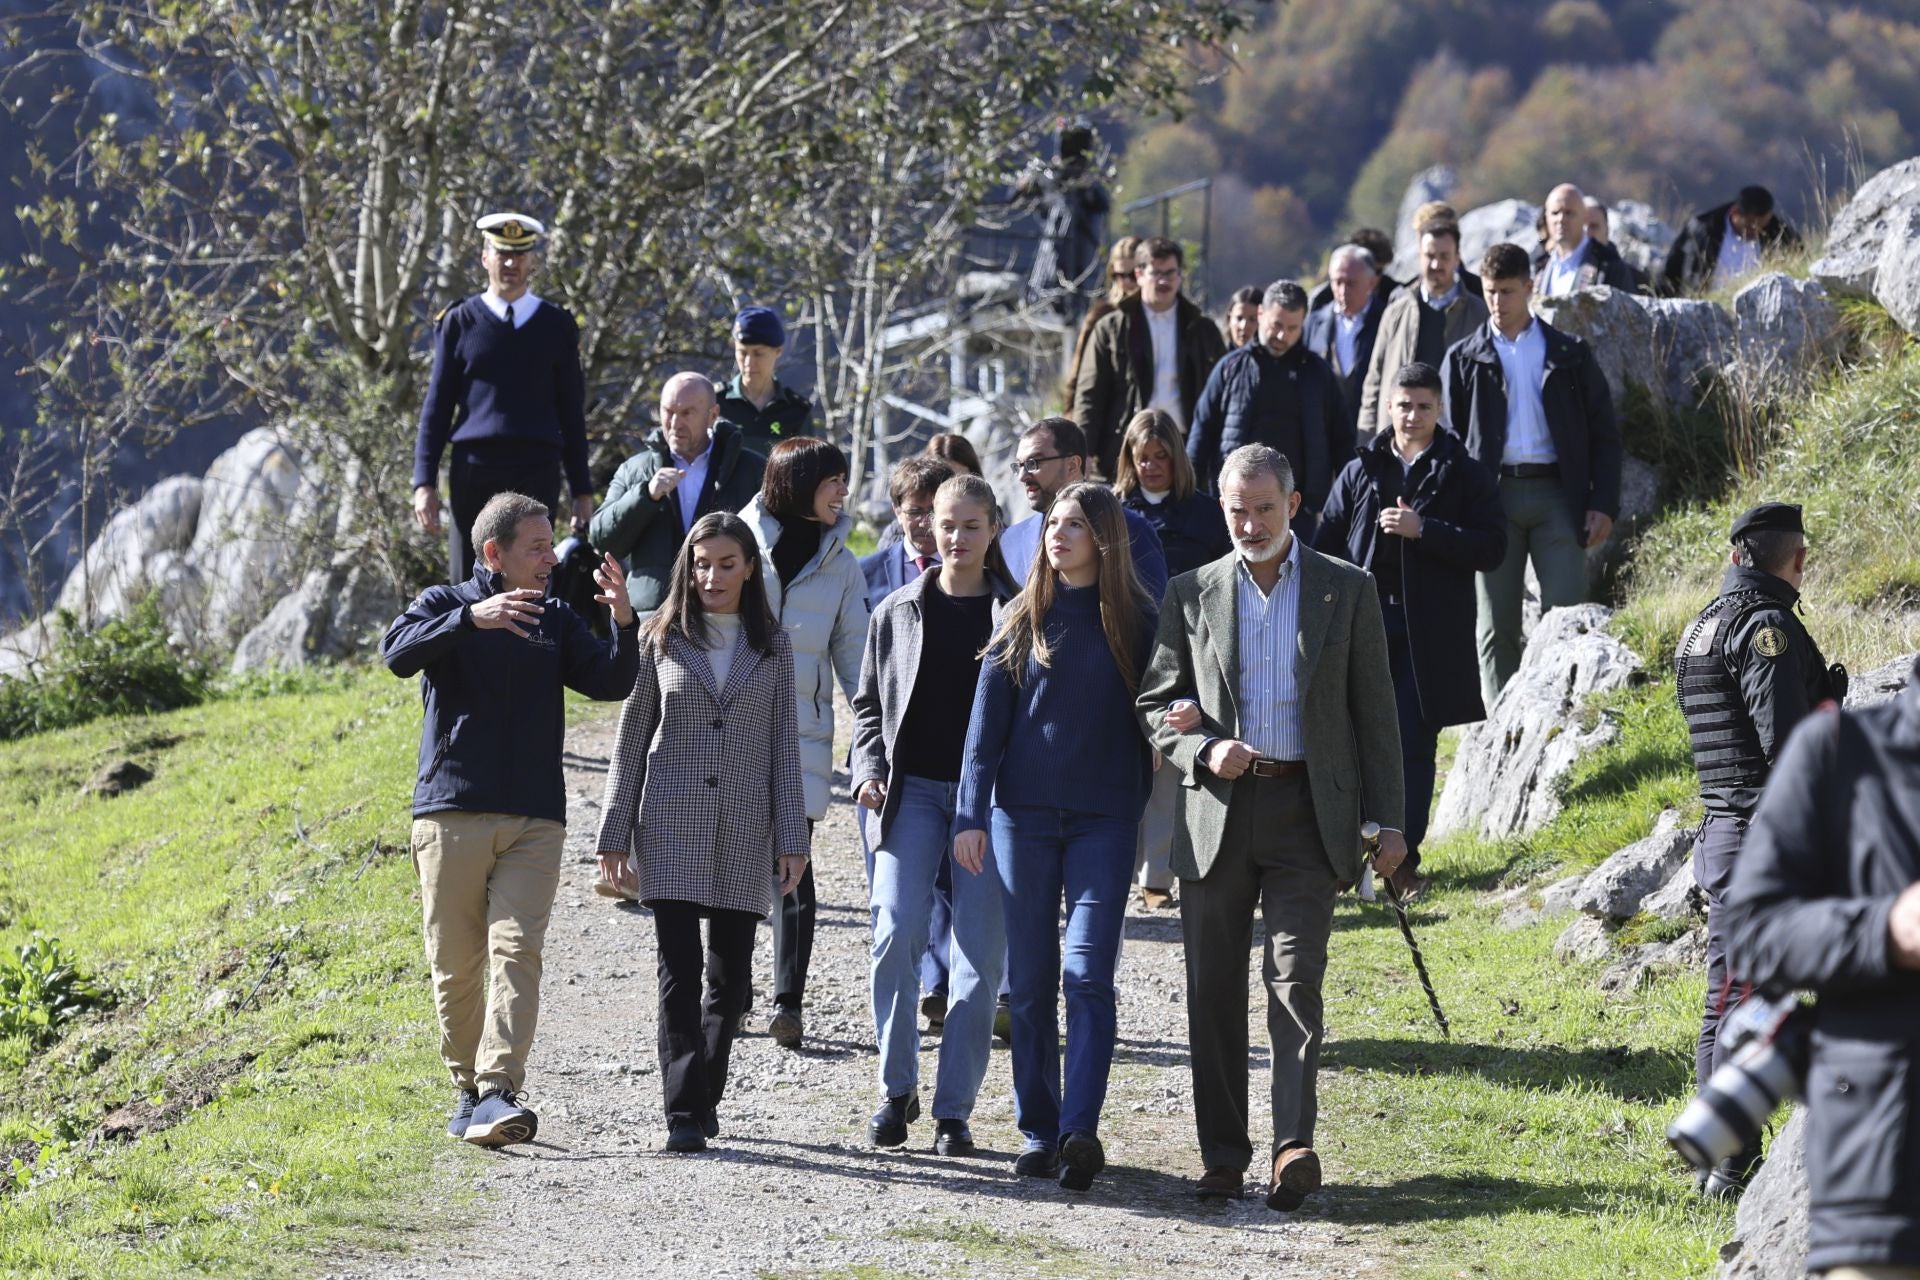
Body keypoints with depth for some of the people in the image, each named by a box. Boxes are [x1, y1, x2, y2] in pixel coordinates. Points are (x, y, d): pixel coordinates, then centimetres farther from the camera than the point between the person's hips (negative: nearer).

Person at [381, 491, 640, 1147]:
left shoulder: (557, 621, 14)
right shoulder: (446, 604, 5)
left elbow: (611, 684, 4)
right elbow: (398, 653, -15)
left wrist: (624, 623, -13)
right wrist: (472, 618, -28)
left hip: (534, 822, 1)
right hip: (451, 815, -1)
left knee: (516, 950, -13)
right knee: (456, 963, 2)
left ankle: (499, 1092, -22)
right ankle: (467, 1088, 17)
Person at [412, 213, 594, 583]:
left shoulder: (557, 327, 10)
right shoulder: (460, 323, 8)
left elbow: (571, 413, 12)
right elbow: (436, 407, 8)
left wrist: (582, 491, 9)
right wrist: (425, 483, 0)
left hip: (537, 473, 0)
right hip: (473, 471, 0)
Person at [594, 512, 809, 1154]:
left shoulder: (773, 645, 8)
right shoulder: (661, 639, 4)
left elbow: (784, 744, 7)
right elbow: (632, 737, 6)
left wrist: (792, 837, 0)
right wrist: (615, 836, 4)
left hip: (745, 829, 2)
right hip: (671, 824, -2)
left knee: (730, 976, 5)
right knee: (680, 970, -10)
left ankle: (704, 1099, 21)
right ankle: (684, 1115, -12)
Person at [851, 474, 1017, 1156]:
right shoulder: (898, 612, 9)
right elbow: (869, 702, 15)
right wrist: (869, 771, -1)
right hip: (911, 790, 1)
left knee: (980, 953, -2)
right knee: (897, 932, -14)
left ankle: (955, 1107, 6)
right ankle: (898, 1088, 2)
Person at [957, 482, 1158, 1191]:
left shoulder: (1136, 621, 4)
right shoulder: (1024, 619, 7)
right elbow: (987, 720, 5)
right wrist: (972, 813, -2)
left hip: (1104, 819, -2)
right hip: (1025, 813, 2)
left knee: (1088, 974, -13)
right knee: (1031, 980, 4)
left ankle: (1080, 1130, -20)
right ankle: (1038, 1131, 9)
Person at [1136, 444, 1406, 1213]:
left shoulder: (1347, 592, 5)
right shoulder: (1191, 594, 9)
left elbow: (1375, 713, 5)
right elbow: (1156, 704, 10)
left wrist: (1386, 822, 0)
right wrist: (1204, 750, -11)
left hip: (1307, 813, -2)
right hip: (1217, 811, 2)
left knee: (1296, 979, -12)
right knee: (1213, 990, 3)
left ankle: (1294, 1148, -19)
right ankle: (1223, 1156, 10)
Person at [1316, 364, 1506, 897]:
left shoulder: (1465, 476, 4)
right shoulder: (1360, 472, 10)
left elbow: (1491, 547, -5)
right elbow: (1329, 546, 10)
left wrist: (1423, 530, -15)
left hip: (1429, 633, -2)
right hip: (1364, 626, 2)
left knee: (1415, 743, -1)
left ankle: (1404, 855, 3)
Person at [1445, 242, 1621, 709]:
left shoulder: (1569, 354, 9)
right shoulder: (1465, 358, 10)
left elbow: (1603, 434, 9)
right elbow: (1452, 438, 9)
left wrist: (1604, 504, -2)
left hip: (1556, 495, -1)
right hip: (1492, 496, 1)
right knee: (1496, 625, 2)